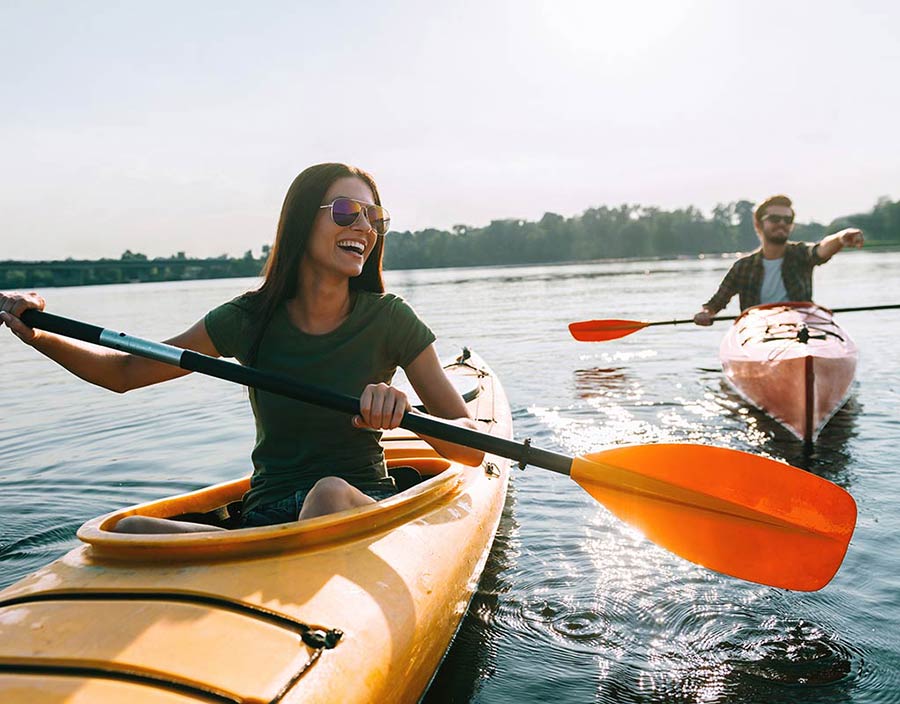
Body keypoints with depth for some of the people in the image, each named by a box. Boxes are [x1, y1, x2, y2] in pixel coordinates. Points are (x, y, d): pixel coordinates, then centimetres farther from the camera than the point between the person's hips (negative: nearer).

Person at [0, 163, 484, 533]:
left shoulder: (389, 319, -5)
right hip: (265, 514, 3)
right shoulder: (251, 318, 0)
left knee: (330, 494, -37)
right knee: (128, 531, -24)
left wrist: (407, 413, -28)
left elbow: (473, 448, -7)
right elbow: (125, 372, 11)